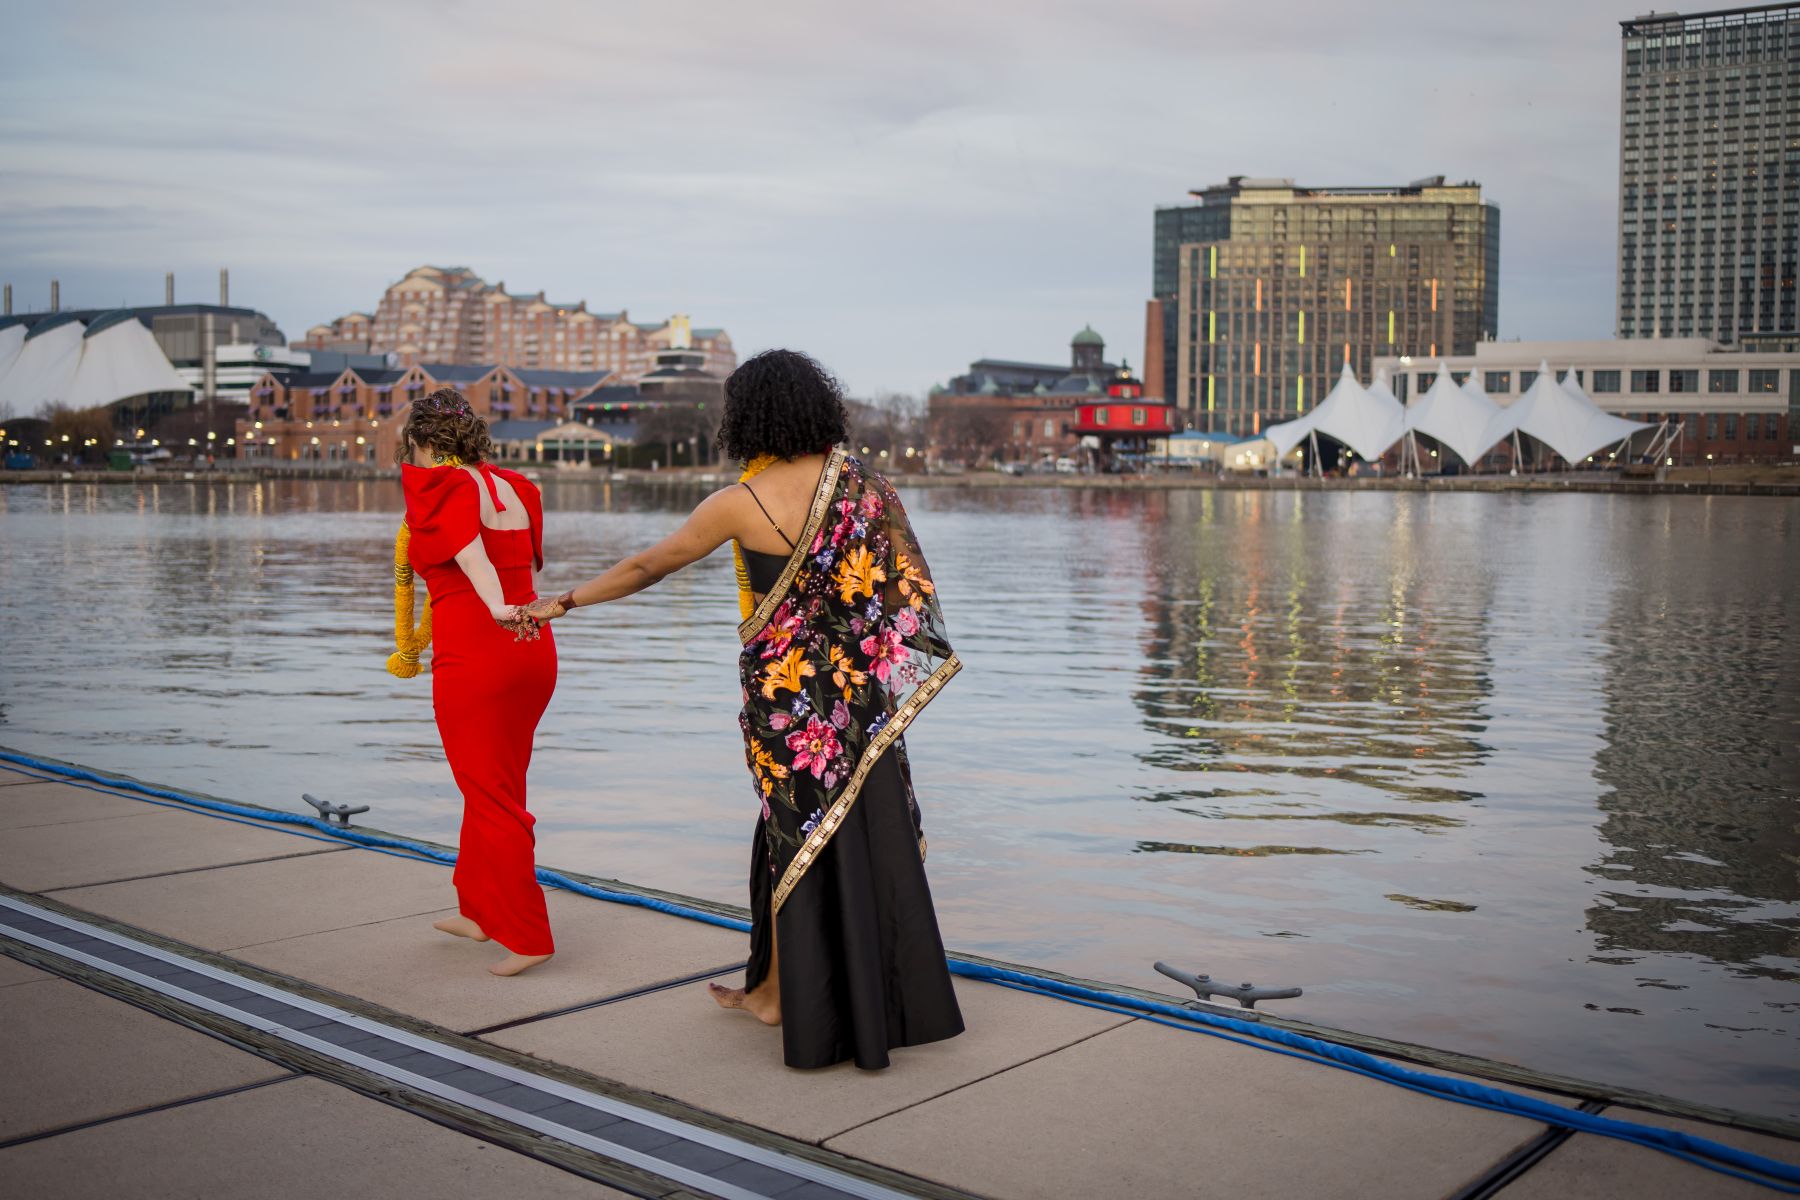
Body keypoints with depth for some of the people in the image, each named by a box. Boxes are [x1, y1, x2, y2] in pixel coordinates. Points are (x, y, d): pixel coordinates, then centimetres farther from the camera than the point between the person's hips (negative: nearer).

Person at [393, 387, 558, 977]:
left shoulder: (436, 487, -8)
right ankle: (479, 910, 37)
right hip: (534, 650, 7)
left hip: (473, 655, -7)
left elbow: (469, 551, -28)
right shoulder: (514, 486, 10)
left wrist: (498, 609, -42)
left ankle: (528, 937, 4)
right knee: (495, 787, 22)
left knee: (491, 796, 2)